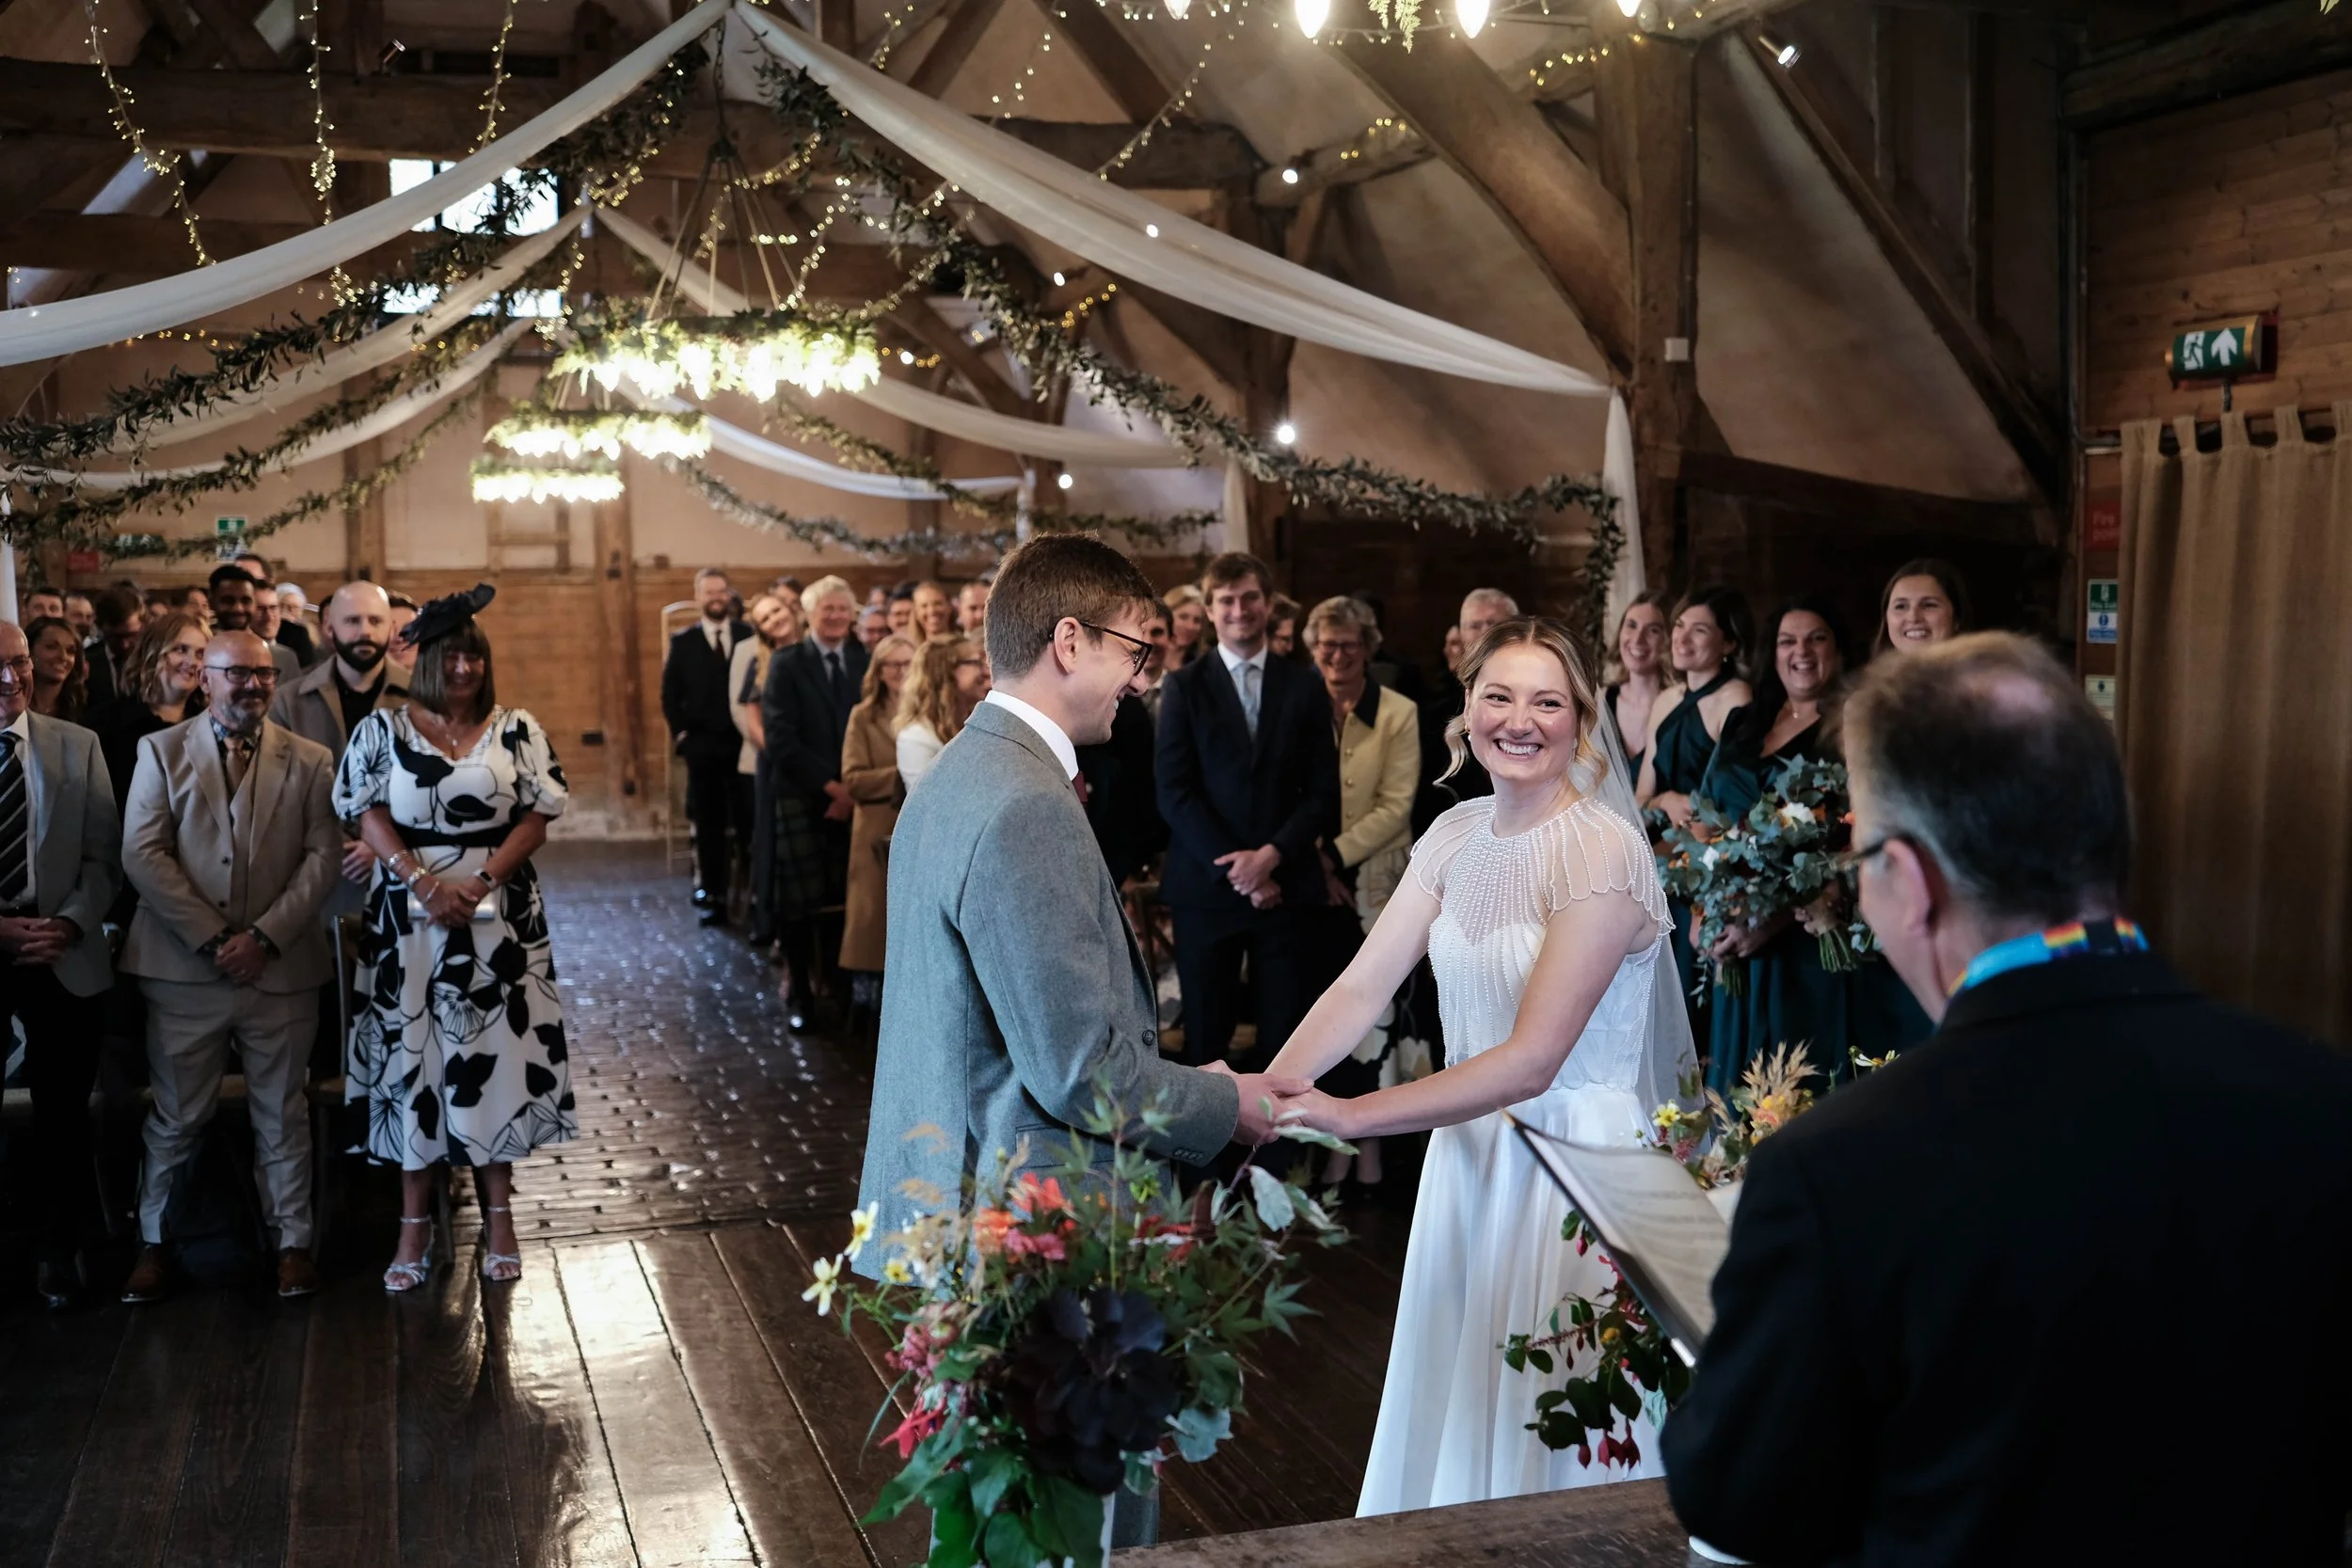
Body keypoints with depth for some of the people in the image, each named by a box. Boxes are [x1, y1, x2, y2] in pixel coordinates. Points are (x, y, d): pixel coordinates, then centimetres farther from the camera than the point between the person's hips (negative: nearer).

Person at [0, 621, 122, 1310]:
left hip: (65, 958, 1)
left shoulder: (77, 746, 4)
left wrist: (70, 924, -11)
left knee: (64, 1113, 8)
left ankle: (59, 1252, 22)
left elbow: (103, 854, 3)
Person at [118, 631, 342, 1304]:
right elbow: (143, 854, -5)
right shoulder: (161, 751, 3)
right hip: (183, 967, 0)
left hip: (279, 966, 0)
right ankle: (153, 1243, 22)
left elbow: (323, 857, -1)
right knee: (176, 1116, 8)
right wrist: (213, 938, -12)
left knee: (282, 1115, 9)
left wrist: (265, 936, -12)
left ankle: (292, 1241, 19)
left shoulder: (309, 761, 5)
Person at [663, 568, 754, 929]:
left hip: (744, 744, -1)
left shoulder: (749, 637, 5)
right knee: (709, 826, 5)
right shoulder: (683, 642, 7)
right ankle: (713, 896, 9)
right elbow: (670, 695, 7)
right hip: (702, 747, 1)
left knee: (749, 822, -4)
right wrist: (681, 734, -3)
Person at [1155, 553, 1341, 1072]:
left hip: (1286, 884, 1)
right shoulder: (1184, 687, 3)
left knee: (1285, 1034, 3)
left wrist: (1272, 855, -11)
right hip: (1206, 885, -1)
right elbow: (1173, 792, -4)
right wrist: (1234, 868, -12)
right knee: (1207, 1035, 6)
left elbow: (1323, 791, 4)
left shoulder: (1304, 687, 9)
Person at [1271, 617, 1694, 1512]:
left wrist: (1350, 1117, -27)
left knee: (1548, 1433, 7)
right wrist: (1269, 1092, -20)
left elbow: (1532, 1060, -23)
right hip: (1468, 1146, 6)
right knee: (1453, 1399, 18)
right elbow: (1363, 985, -4)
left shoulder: (1604, 850, -18)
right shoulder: (1456, 835, 3)